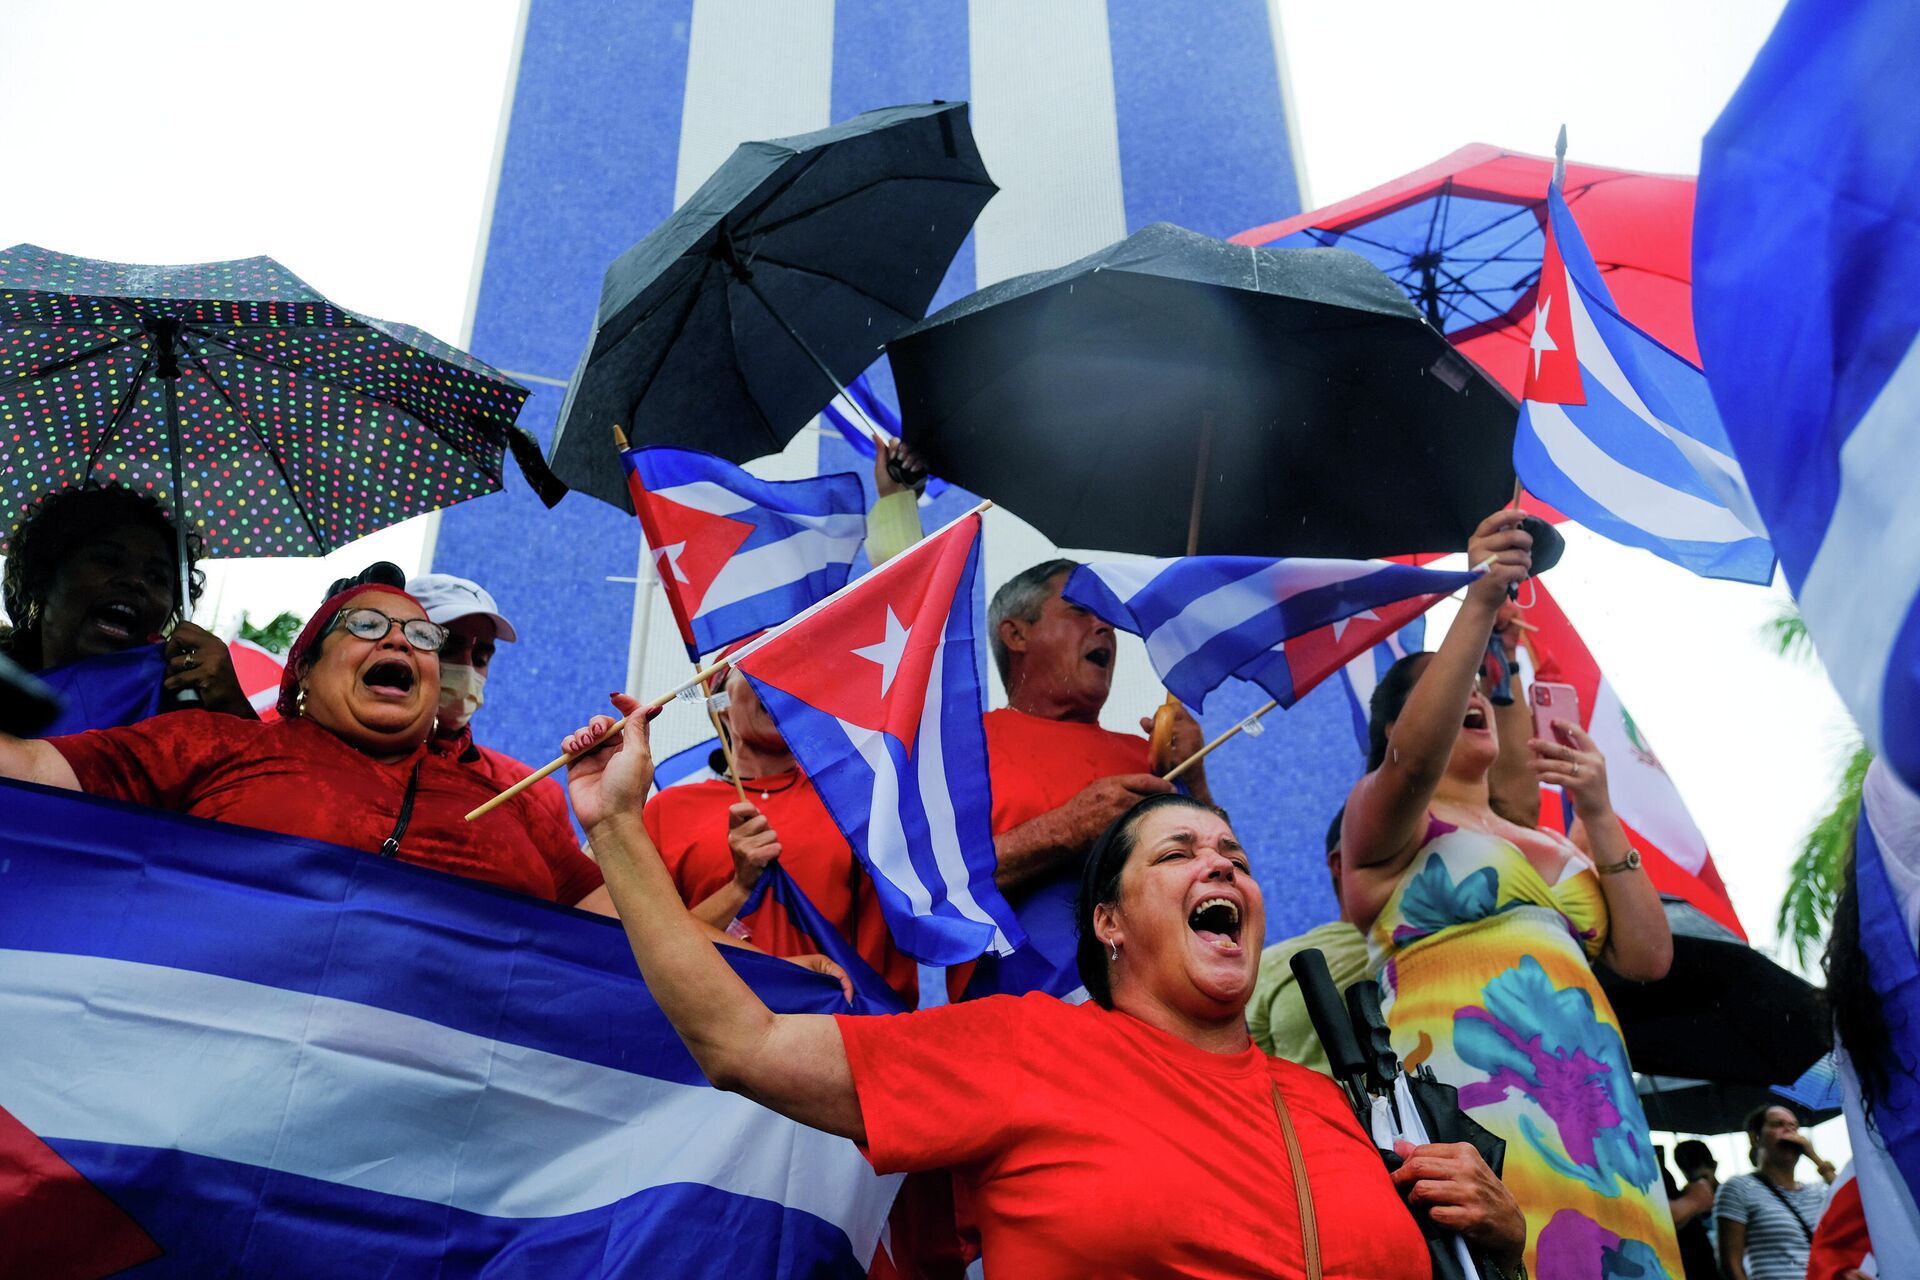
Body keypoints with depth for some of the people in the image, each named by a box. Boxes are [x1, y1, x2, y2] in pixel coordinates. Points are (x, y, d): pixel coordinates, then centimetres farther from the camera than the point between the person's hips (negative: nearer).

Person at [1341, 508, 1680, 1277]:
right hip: (1471, 1107, -5)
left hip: (1597, 1115, 6)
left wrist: (1597, 817, 9)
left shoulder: (1556, 850, 26)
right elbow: (1413, 758, -15)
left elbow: (1648, 958, 15)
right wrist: (1480, 604, -19)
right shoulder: (1383, 818, 9)